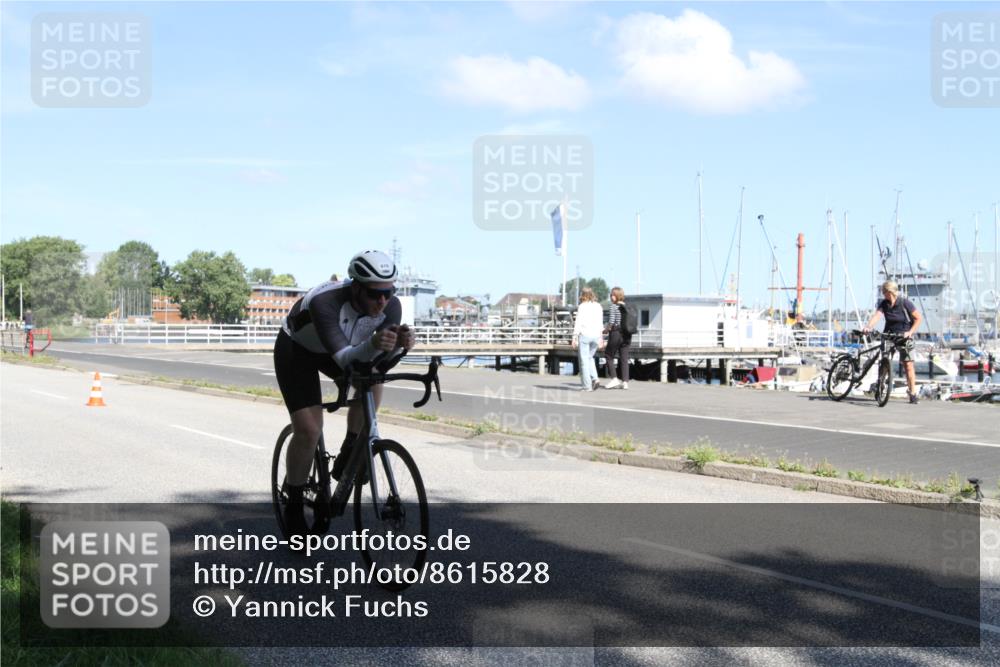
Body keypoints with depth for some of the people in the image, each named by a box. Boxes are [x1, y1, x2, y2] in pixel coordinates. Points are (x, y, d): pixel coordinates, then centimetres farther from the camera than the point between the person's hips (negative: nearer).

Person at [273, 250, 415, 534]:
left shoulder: (390, 306, -26)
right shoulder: (325, 302, -40)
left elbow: (381, 363, -28)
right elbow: (344, 359, -46)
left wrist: (399, 345, -48)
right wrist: (372, 345, -64)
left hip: (333, 351, 5)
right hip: (296, 350, -4)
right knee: (308, 430, -15)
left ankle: (347, 458, -6)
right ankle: (294, 506, 5)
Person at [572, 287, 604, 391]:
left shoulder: (582, 306, -7)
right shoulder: (598, 306, 9)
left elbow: (578, 323, -11)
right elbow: (601, 323, 12)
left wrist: (574, 337, -9)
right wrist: (601, 337, 18)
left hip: (584, 335, -5)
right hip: (596, 335, 5)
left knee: (584, 360, 1)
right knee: (589, 357, 21)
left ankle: (587, 386, -1)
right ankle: (594, 379, 2)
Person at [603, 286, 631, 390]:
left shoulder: (614, 307, -10)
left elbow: (611, 321, -17)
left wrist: (607, 329, 1)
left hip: (616, 334, -6)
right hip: (626, 335, 6)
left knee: (609, 356, 9)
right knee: (624, 358, 8)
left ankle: (614, 378, 2)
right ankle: (625, 381, 5)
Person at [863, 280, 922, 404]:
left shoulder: (905, 303, -12)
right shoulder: (883, 304, -5)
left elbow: (918, 318, -6)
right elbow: (876, 315, -21)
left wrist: (910, 332, -17)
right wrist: (868, 326, -40)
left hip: (904, 336, -3)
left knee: (908, 365, -7)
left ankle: (913, 392, 0)